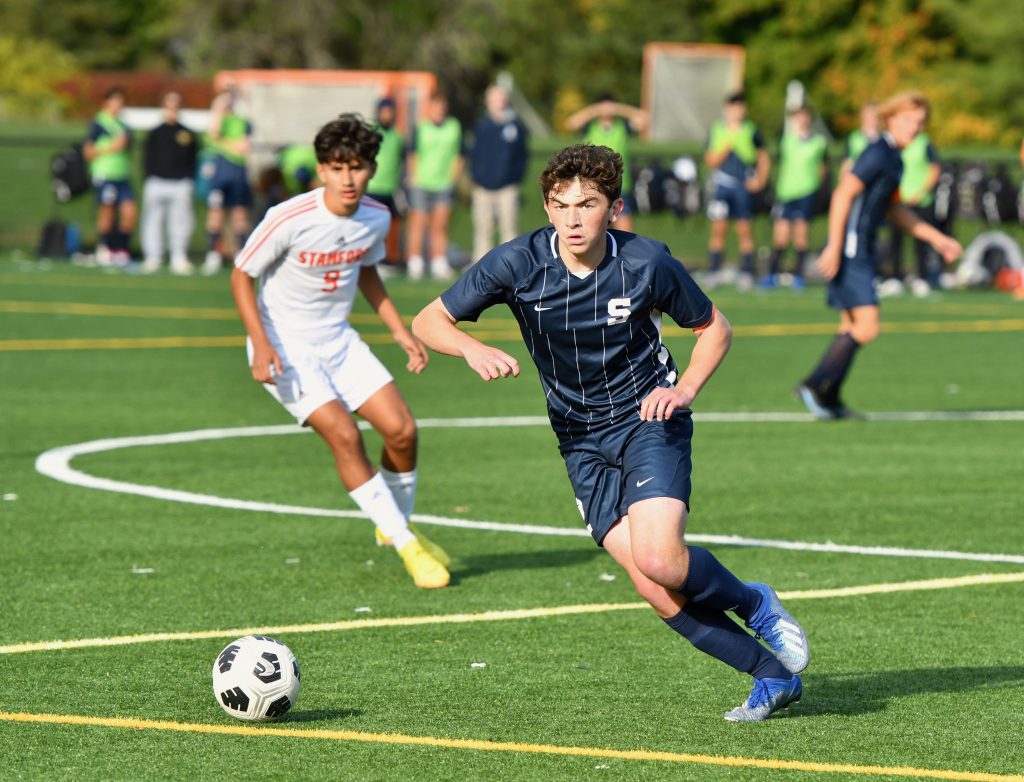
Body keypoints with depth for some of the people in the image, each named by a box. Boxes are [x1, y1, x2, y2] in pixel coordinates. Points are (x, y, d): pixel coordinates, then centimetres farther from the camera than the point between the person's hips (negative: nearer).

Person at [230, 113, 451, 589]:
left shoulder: (376, 219, -6)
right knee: (343, 434, -20)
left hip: (339, 342, 6)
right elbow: (241, 276, -13)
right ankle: (406, 546, -10)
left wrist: (400, 331, 9)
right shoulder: (289, 220, -24)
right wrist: (261, 345, -23)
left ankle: (398, 526, 22)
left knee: (401, 429, -5)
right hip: (285, 349, -5)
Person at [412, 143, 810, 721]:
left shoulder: (647, 262, -14)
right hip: (582, 439, 2)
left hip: (649, 419, -2)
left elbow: (715, 328, 3)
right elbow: (429, 321, -7)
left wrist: (685, 389, -13)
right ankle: (773, 675, 7)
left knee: (659, 559, -26)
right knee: (659, 593, -10)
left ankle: (754, 603, 6)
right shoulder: (520, 263, -13)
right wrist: (473, 349, -27)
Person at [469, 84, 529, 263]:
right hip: (483, 187, 2)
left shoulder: (516, 127, 2)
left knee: (509, 228, -1)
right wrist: (475, 178, 3)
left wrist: (517, 179, 0)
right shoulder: (481, 126, 6)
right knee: (483, 230, 5)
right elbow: (474, 154, 11)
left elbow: (522, 156, 7)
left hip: (507, 188, -2)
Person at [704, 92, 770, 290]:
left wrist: (760, 180, 2)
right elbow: (711, 161, 4)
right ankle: (714, 272, 0)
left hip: (744, 185, -1)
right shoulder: (716, 130, 7)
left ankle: (747, 272, 2)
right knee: (718, 228, -4)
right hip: (722, 184, 1)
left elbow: (763, 159, 14)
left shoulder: (751, 131, 6)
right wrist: (726, 147, -11)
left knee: (744, 229, -1)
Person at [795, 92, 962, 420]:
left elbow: (893, 210, 27)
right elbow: (843, 194, -19)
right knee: (867, 325, -14)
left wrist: (937, 238, 26)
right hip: (849, 251, -10)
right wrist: (834, 248, -24)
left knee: (852, 327, 13)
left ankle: (829, 400, 18)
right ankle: (814, 385, -9)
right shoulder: (878, 154, -13)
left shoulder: (894, 160, 17)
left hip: (860, 254, 10)